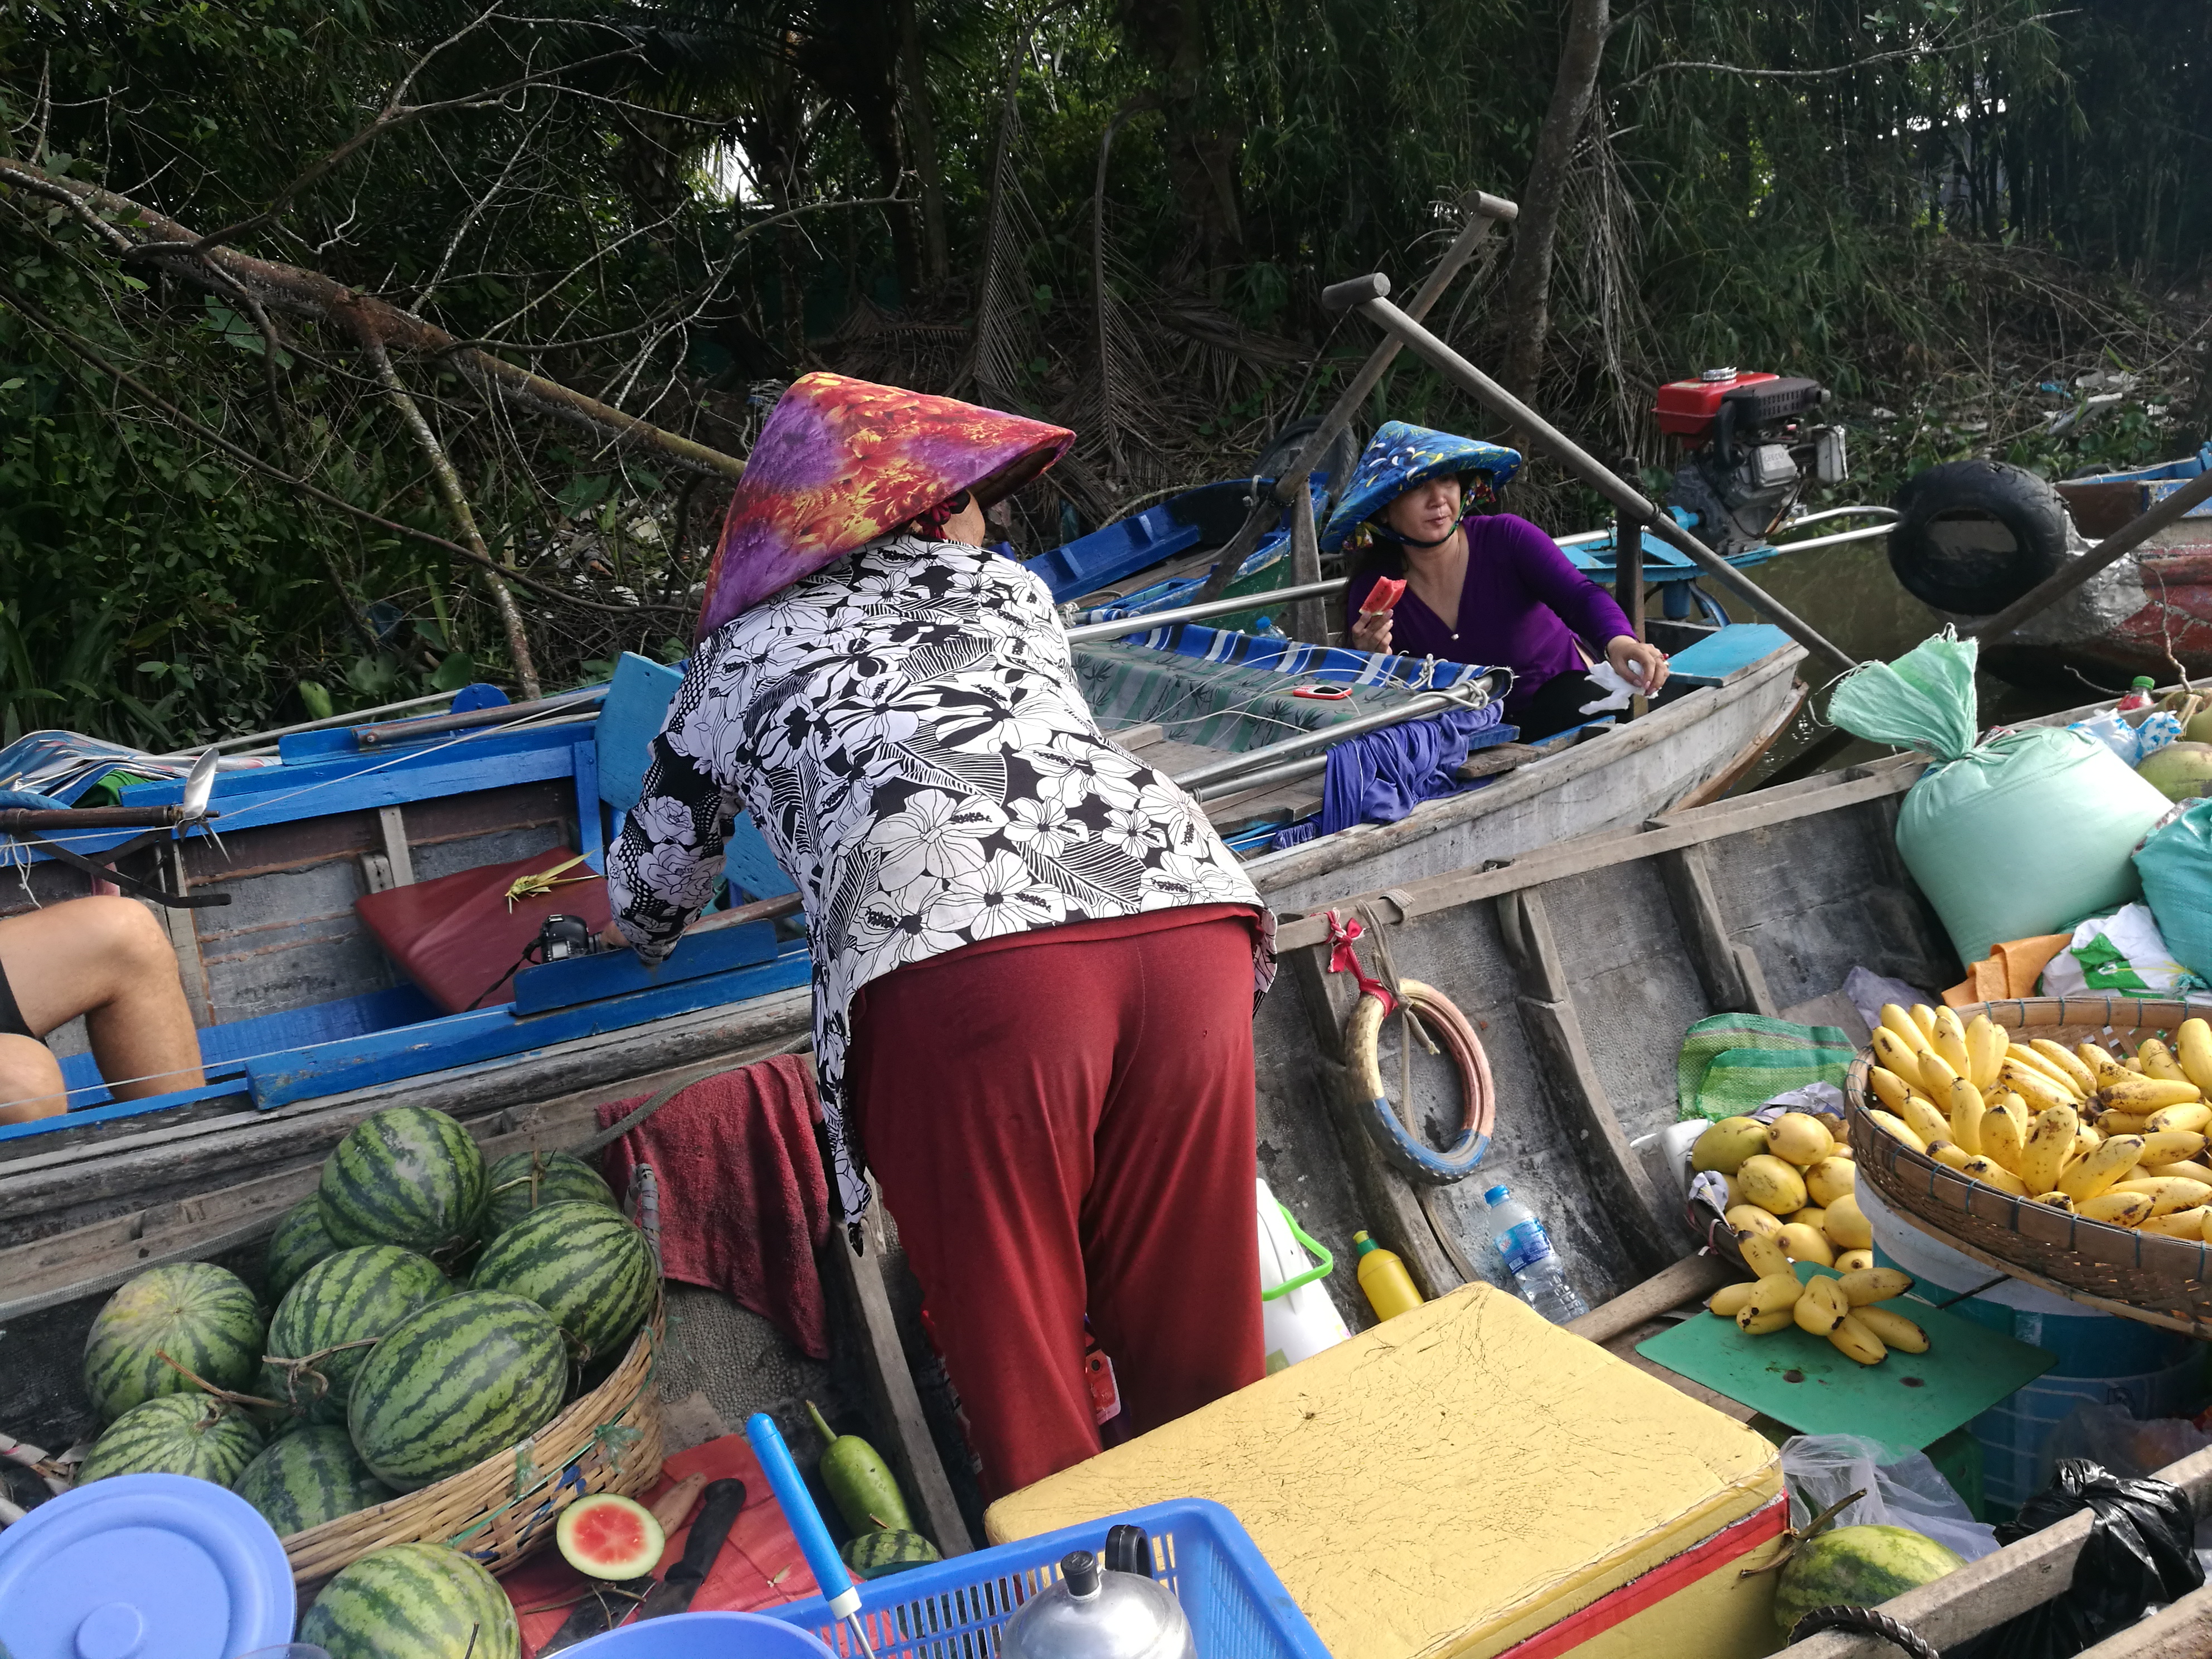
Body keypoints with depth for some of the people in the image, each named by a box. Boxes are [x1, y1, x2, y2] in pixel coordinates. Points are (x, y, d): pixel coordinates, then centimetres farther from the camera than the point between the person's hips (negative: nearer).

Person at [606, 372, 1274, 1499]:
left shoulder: (742, 649, 29)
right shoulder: (1010, 587, 35)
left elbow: (654, 881, 41)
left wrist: (633, 934, 64)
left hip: (956, 970, -3)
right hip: (1188, 908, 4)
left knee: (1020, 1368, 10)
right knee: (1195, 1340, 16)